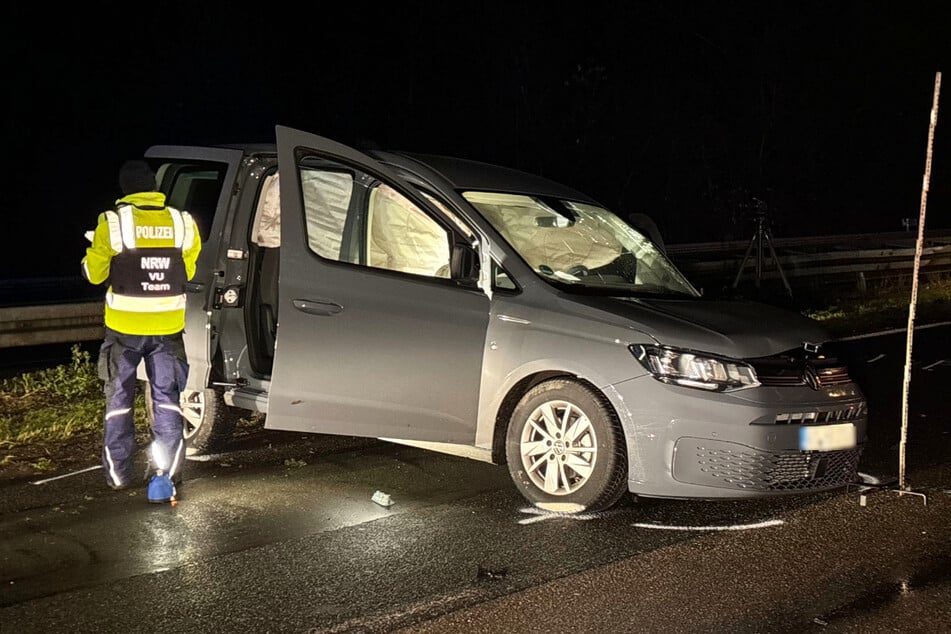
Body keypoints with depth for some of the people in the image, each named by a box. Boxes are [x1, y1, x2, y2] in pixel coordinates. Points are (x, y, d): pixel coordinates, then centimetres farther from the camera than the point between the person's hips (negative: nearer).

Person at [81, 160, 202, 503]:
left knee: (119, 399, 14)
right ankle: (165, 472, 2)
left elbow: (94, 273, -1)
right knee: (166, 399, 10)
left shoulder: (113, 222, -11)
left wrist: (93, 252, 19)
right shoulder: (183, 223, -2)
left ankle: (118, 473, 20)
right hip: (167, 327, 2)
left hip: (125, 326, -1)